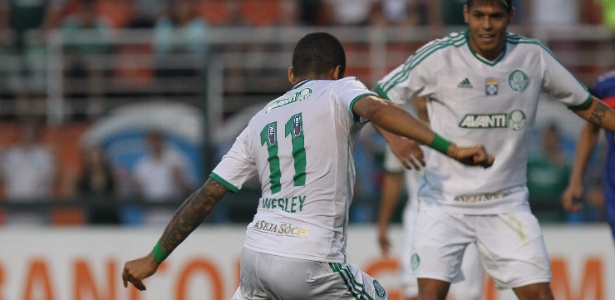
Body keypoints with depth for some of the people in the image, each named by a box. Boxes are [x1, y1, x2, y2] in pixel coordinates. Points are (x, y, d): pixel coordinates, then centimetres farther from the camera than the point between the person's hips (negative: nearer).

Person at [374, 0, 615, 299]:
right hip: (445, 203, -3)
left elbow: (585, 104, 13)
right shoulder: (439, 56, -10)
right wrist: (395, 140, -21)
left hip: (507, 203, 3)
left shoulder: (533, 56, -1)